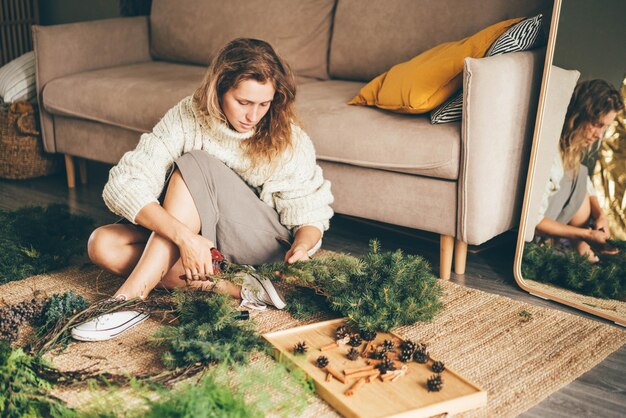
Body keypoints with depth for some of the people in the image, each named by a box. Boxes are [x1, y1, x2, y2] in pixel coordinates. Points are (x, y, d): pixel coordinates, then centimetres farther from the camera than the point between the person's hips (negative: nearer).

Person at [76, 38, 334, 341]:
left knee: (195, 166, -28)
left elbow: (311, 214, -7)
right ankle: (236, 290, -28)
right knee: (102, 243, -21)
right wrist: (184, 235, -39)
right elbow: (123, 185, -24)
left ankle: (132, 295, -30)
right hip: (199, 240, 4)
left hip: (264, 248, -3)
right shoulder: (188, 117, -13)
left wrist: (301, 246, -32)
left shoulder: (289, 139, -13)